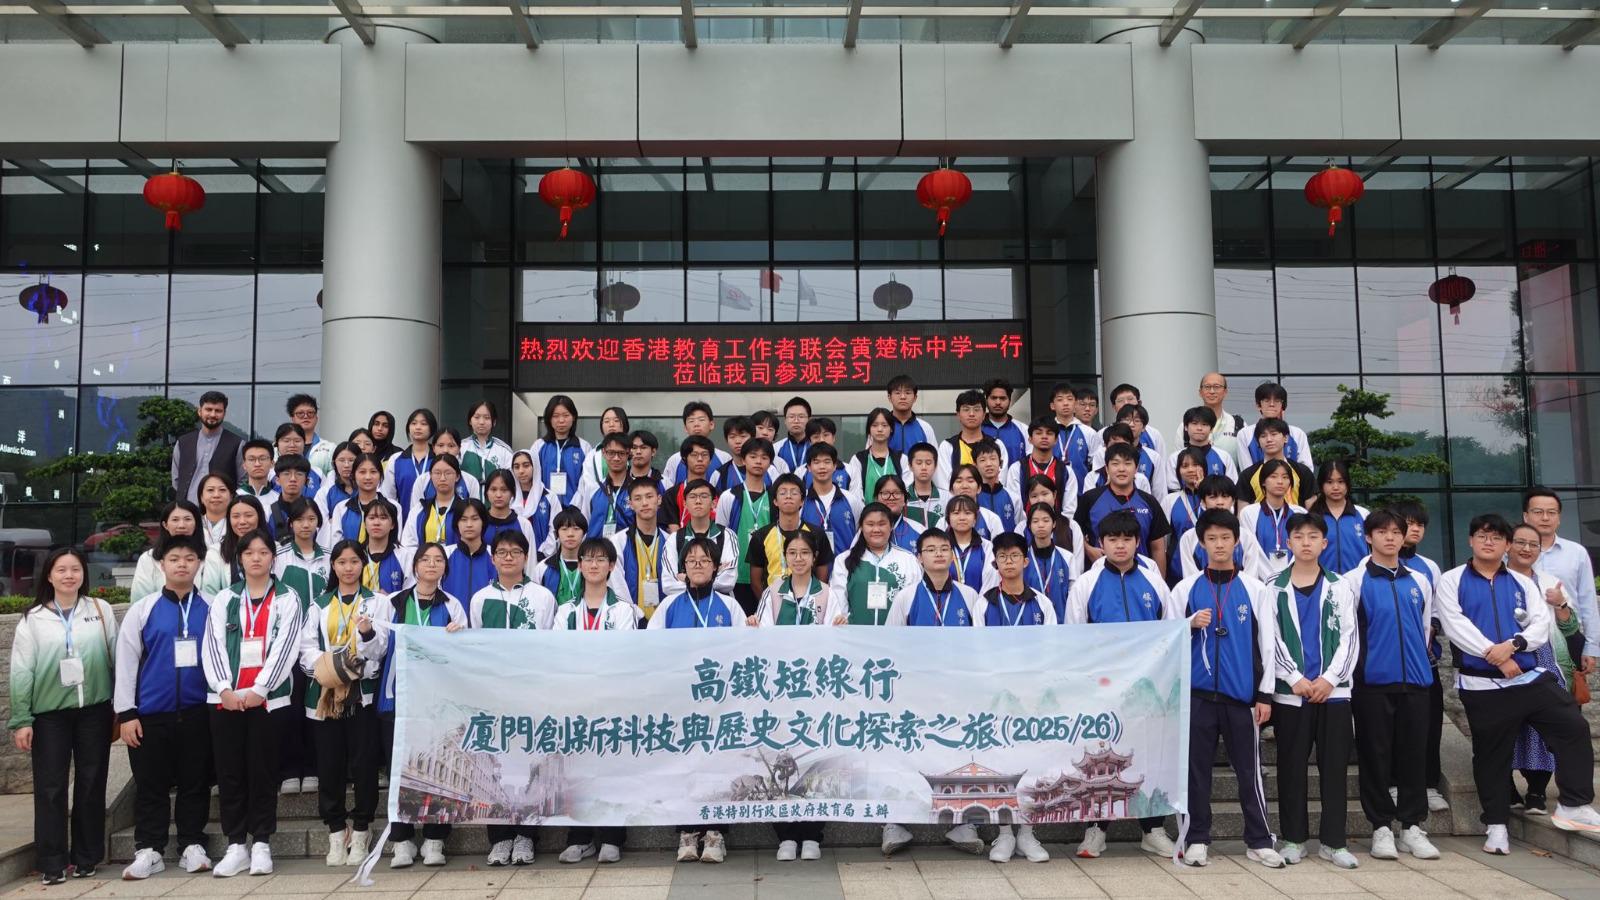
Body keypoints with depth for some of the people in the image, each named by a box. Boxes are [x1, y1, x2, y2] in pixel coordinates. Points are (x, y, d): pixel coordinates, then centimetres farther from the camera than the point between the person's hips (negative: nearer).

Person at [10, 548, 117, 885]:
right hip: (49, 714, -1)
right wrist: (21, 720, -4)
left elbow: (117, 658, 7)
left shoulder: (101, 609, 5)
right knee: (50, 788, 0)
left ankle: (86, 857, 17)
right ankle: (52, 863, 7)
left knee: (92, 784, 6)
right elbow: (21, 671, 1)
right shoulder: (33, 618, 3)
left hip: (94, 710, 1)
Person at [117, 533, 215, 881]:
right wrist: (126, 713, -2)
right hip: (151, 713, 0)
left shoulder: (211, 609, 3)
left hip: (197, 712, 0)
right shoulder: (143, 609, 1)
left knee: (196, 782, 8)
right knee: (151, 785, 7)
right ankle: (148, 850, 18)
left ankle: (193, 846, 20)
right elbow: (125, 662, 1)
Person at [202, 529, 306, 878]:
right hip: (226, 697, 2)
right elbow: (212, 646, 3)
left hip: (269, 697, -2)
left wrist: (259, 689, -13)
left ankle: (261, 844, 10)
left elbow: (285, 647, -4)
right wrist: (224, 688, -10)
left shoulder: (287, 598, 5)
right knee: (229, 771, 4)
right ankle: (236, 845, 11)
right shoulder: (224, 599, 12)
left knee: (263, 770, 1)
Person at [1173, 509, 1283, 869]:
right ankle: (1197, 839, 12)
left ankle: (1258, 841, 13)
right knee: (1196, 768, 4)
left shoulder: (1255, 589, 6)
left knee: (1250, 769, 4)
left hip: (1242, 693, 0)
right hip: (1198, 691, 0)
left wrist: (1265, 694, 2)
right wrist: (1191, 624, -13)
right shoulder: (1185, 589, 5)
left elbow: (1268, 643, 6)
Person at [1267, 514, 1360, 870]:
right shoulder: (1274, 587, 4)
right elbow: (1271, 639, 0)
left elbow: (1349, 637, 3)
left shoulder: (1338, 587, 8)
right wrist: (1295, 679, -10)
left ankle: (1333, 841, 12)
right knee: (1291, 766, 4)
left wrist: (1330, 678, -9)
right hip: (1289, 691, -1)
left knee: (1334, 766, 3)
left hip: (1333, 690, 1)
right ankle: (1294, 839, 13)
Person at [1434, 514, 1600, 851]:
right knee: (1491, 755, 6)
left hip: (1528, 677, 3)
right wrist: (1493, 654, -18)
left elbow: (1541, 624, 1)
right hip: (1481, 684, -3)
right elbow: (1455, 625, -10)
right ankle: (1496, 826, 19)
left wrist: (1512, 645, -18)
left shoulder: (1522, 583, 13)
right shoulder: (1452, 581, 3)